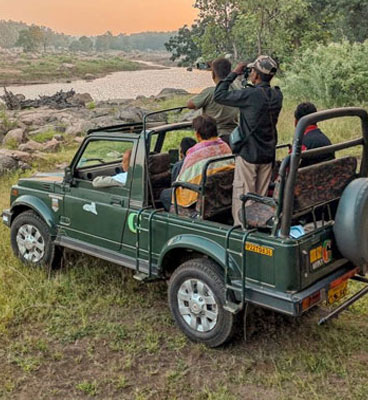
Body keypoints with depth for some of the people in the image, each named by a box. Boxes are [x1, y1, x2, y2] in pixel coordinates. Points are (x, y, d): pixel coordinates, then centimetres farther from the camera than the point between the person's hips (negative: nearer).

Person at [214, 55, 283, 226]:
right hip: (267, 154, 6)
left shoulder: (250, 94, -19)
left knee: (242, 197, 2)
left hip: (248, 154, -6)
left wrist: (234, 73, -4)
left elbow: (219, 95, -12)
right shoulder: (277, 95, 1)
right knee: (261, 197, 14)